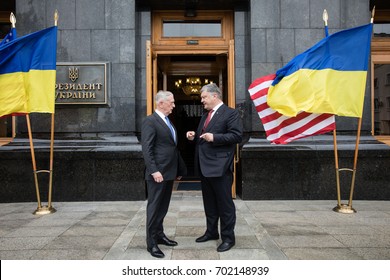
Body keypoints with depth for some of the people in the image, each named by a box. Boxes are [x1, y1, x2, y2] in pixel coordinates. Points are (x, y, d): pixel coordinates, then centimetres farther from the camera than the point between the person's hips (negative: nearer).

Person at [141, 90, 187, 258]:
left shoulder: (167, 121, 16)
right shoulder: (150, 121, -11)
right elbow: (146, 149, -17)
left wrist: (179, 169, 17)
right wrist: (154, 171, -23)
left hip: (169, 172, 9)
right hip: (157, 173, -8)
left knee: (163, 206, 17)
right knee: (154, 207, 0)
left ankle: (159, 235, 30)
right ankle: (151, 243, 10)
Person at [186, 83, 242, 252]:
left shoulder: (230, 113, -8)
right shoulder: (205, 116, 18)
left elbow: (237, 136, -17)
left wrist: (214, 137, -23)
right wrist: (193, 137, 4)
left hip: (220, 167, -8)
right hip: (204, 166, 9)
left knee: (225, 203, 2)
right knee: (209, 203, 18)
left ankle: (228, 237, 15)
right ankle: (211, 232, 33)